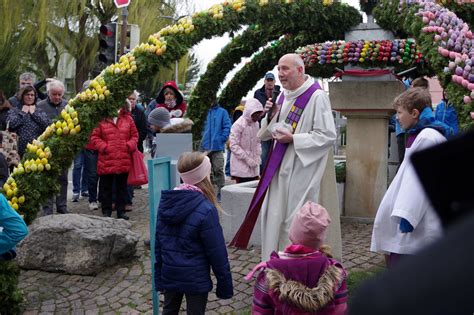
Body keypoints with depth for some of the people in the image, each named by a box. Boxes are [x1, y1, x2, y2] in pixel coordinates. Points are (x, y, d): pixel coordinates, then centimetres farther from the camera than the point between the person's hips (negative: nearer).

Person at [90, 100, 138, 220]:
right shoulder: (102, 120, -2)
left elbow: (134, 135, 9)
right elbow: (94, 137, 0)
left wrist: (130, 146, -7)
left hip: (124, 161, 2)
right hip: (106, 162, -2)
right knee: (106, 187, 8)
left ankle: (121, 211, 22)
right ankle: (106, 211, 20)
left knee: (122, 187, 12)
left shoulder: (128, 119, 6)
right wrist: (103, 147, -11)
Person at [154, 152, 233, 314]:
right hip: (195, 278, -5)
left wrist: (159, 277, 13)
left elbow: (158, 242, 4)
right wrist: (224, 284, -6)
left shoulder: (165, 202, -3)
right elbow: (217, 252, -17)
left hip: (169, 274, 6)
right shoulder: (205, 209, -22)